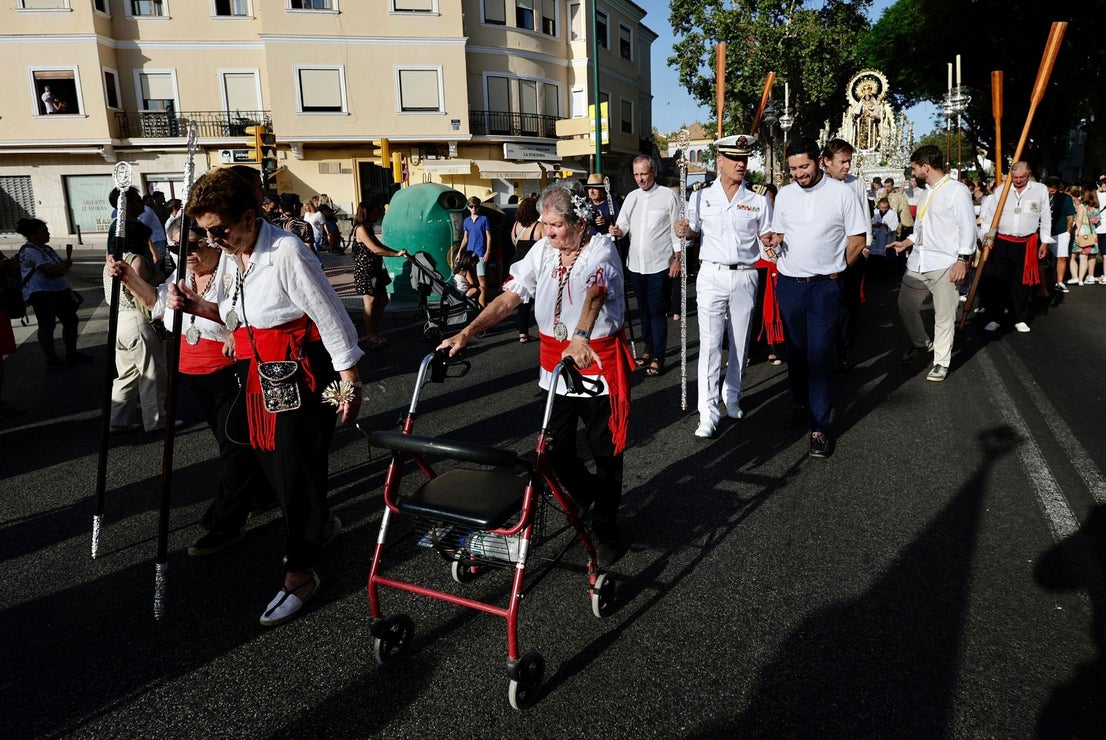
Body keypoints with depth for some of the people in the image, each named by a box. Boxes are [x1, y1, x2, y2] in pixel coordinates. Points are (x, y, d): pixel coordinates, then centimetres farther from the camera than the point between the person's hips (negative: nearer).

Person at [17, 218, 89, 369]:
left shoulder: (47, 248, 14)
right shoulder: (29, 251, -14)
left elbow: (63, 267, 14)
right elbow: (50, 270, -24)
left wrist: (66, 263, -10)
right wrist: (66, 264, -5)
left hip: (59, 290, 9)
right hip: (41, 294, -9)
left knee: (71, 320, 10)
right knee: (47, 325, -2)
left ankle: (72, 354, 22)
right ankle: (51, 359, 6)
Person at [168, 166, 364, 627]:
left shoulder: (286, 252, -21)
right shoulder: (230, 255, 6)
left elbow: (330, 318, -19)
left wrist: (349, 383, -18)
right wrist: (195, 305, -2)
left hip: (302, 374, -9)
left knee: (296, 466, -2)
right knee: (271, 460, 18)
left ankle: (300, 573, 13)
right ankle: (314, 528, 44)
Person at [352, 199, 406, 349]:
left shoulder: (368, 228, 14)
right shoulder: (361, 229, -17)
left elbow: (380, 245, 16)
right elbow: (376, 249, -23)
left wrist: (398, 252, 7)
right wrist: (397, 254, -20)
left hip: (375, 269, 10)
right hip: (365, 270, -10)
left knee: (383, 300, 14)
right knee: (370, 302, -3)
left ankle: (374, 332, 24)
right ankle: (370, 337, 7)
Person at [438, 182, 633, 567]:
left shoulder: (602, 249, -13)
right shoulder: (543, 250, 1)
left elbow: (593, 292, -34)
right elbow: (509, 297, -5)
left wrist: (581, 337, -53)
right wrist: (466, 333, -16)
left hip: (598, 356, -4)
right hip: (555, 357, 5)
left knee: (605, 447, 6)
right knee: (555, 445, 8)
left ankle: (605, 524, 27)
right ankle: (585, 494, 40)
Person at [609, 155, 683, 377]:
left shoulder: (668, 196, -6)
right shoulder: (631, 197, 9)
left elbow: (677, 230, -6)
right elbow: (623, 225, 6)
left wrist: (677, 258, -10)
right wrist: (617, 231, -17)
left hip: (659, 264, -5)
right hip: (636, 264, 6)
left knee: (657, 311, -3)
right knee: (644, 309, 15)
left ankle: (658, 358, 3)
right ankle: (648, 349, 28)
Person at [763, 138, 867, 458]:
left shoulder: (841, 193, -4)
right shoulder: (784, 194, 7)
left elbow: (857, 240, 1)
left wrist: (834, 270, 1)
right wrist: (772, 240, -4)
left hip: (824, 287, -4)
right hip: (789, 284, 4)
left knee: (819, 354, -7)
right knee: (795, 349, 14)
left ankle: (819, 428, -2)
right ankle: (801, 402, 34)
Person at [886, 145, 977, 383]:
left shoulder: (957, 190, -9)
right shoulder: (928, 191, 16)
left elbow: (968, 227, -12)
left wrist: (962, 259, -18)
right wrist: (906, 243, 17)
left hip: (945, 264, -8)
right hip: (918, 262, 8)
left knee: (944, 316, 0)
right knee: (905, 304, 13)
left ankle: (941, 362, 12)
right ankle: (921, 343, 35)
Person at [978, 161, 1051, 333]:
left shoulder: (1040, 190, 4)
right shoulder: (1001, 190, 4)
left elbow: (1046, 218, 7)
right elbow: (989, 214, 6)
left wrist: (1044, 242, 7)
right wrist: (987, 233, -9)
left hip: (1026, 244, 0)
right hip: (1002, 242, 0)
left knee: (1021, 282, 7)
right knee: (996, 280, -3)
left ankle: (1020, 319, 17)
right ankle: (994, 317, 10)